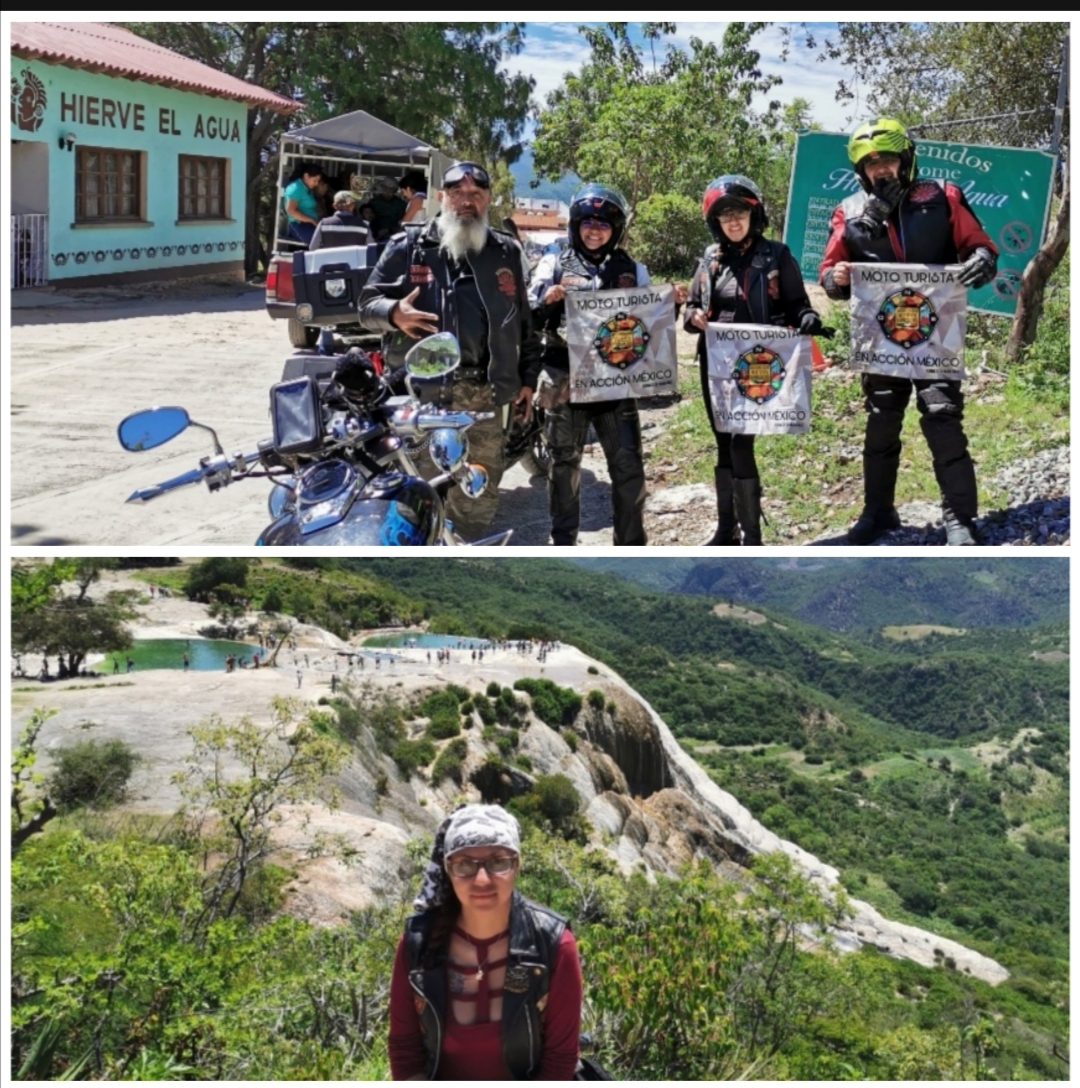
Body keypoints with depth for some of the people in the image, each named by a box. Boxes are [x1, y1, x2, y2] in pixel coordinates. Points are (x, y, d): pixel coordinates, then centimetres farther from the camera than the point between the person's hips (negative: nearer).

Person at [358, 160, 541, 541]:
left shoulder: (506, 252, 16)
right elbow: (368, 302, 4)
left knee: (480, 498, 10)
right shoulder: (407, 246, 7)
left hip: (484, 393, 3)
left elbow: (523, 320, 19)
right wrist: (394, 313, -18)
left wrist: (527, 378, 14)